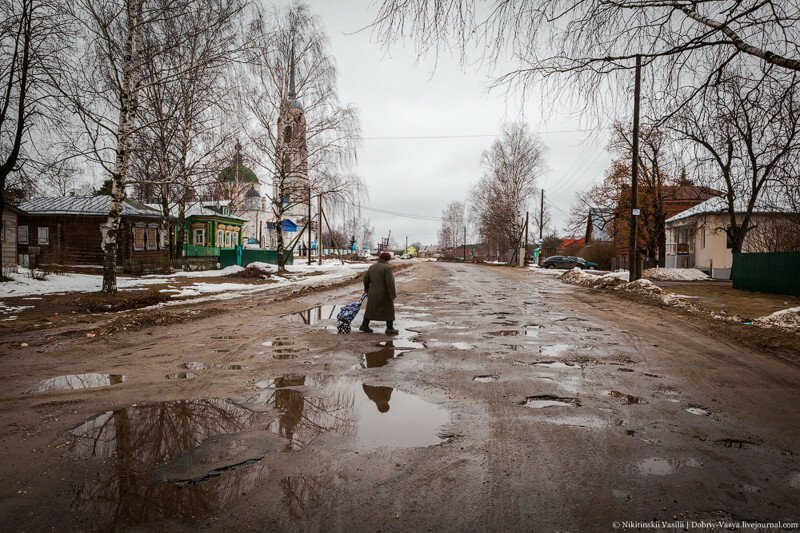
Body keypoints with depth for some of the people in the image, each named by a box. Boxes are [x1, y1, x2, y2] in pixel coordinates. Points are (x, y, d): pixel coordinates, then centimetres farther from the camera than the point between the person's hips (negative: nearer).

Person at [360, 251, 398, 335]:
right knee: (389, 311, 7)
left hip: (373, 294, 6)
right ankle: (390, 329, 8)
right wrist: (392, 295, -17)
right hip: (384, 295, -6)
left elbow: (366, 279, 9)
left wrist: (366, 289, 22)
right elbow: (390, 283, -21)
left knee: (370, 310, 17)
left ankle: (364, 325, 20)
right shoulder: (387, 268, -16)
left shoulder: (372, 267, 3)